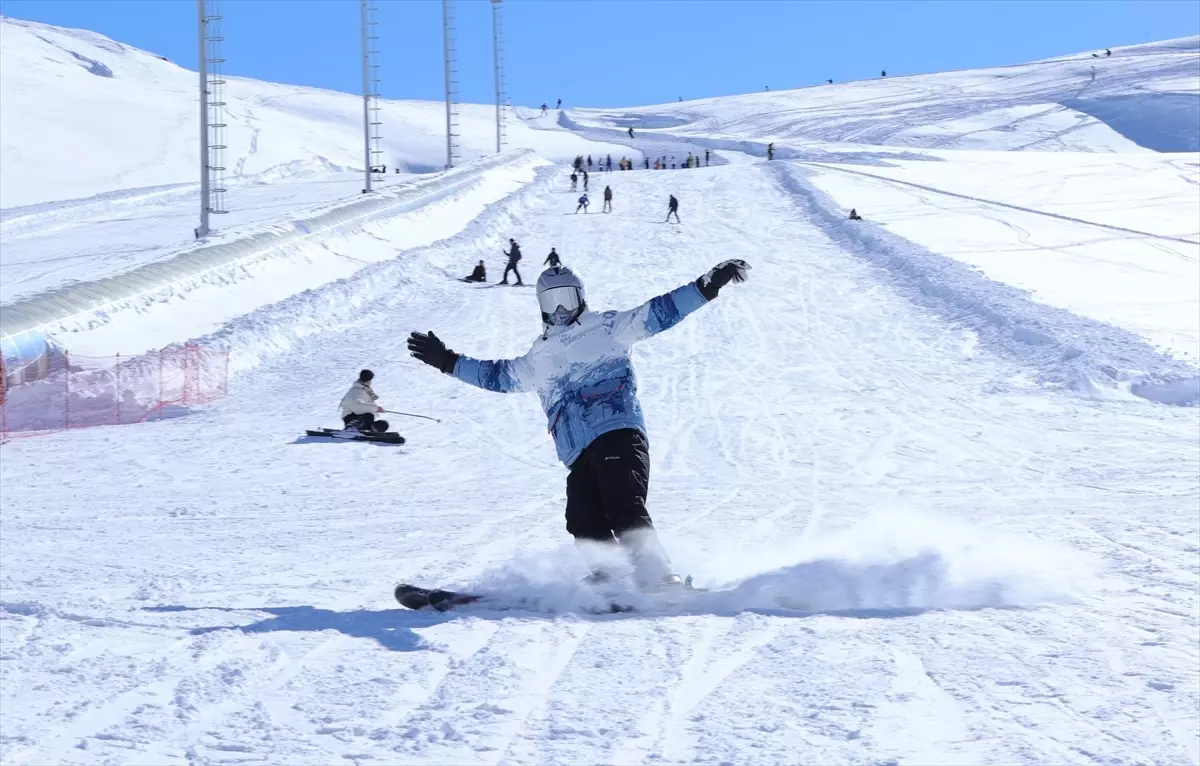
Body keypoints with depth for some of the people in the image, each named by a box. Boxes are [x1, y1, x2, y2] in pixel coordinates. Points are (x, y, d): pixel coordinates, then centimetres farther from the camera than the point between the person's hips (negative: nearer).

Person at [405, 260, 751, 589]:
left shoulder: (607, 327, 15)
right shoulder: (538, 359, 30)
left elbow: (659, 312, 9)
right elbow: (497, 376, 40)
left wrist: (707, 286, 0)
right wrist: (447, 361, 39)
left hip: (617, 432, -6)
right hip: (579, 455, 6)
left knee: (625, 510, -23)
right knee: (585, 526, -15)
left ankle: (660, 578, -30)